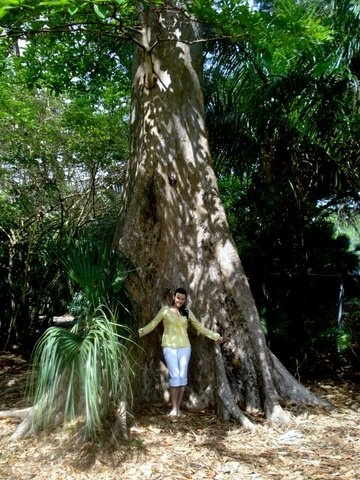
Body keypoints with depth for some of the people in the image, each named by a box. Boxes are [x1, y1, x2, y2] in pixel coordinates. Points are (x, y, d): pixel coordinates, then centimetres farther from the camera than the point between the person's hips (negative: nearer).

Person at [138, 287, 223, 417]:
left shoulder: (187, 313, 9)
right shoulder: (165, 310, 2)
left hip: (184, 347, 3)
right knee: (175, 376, -9)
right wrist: (139, 332, -12)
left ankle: (178, 408, 12)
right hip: (169, 347, -3)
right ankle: (174, 408, 0)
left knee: (183, 376, 2)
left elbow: (200, 327, 14)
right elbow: (152, 325, -1)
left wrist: (214, 336, 14)